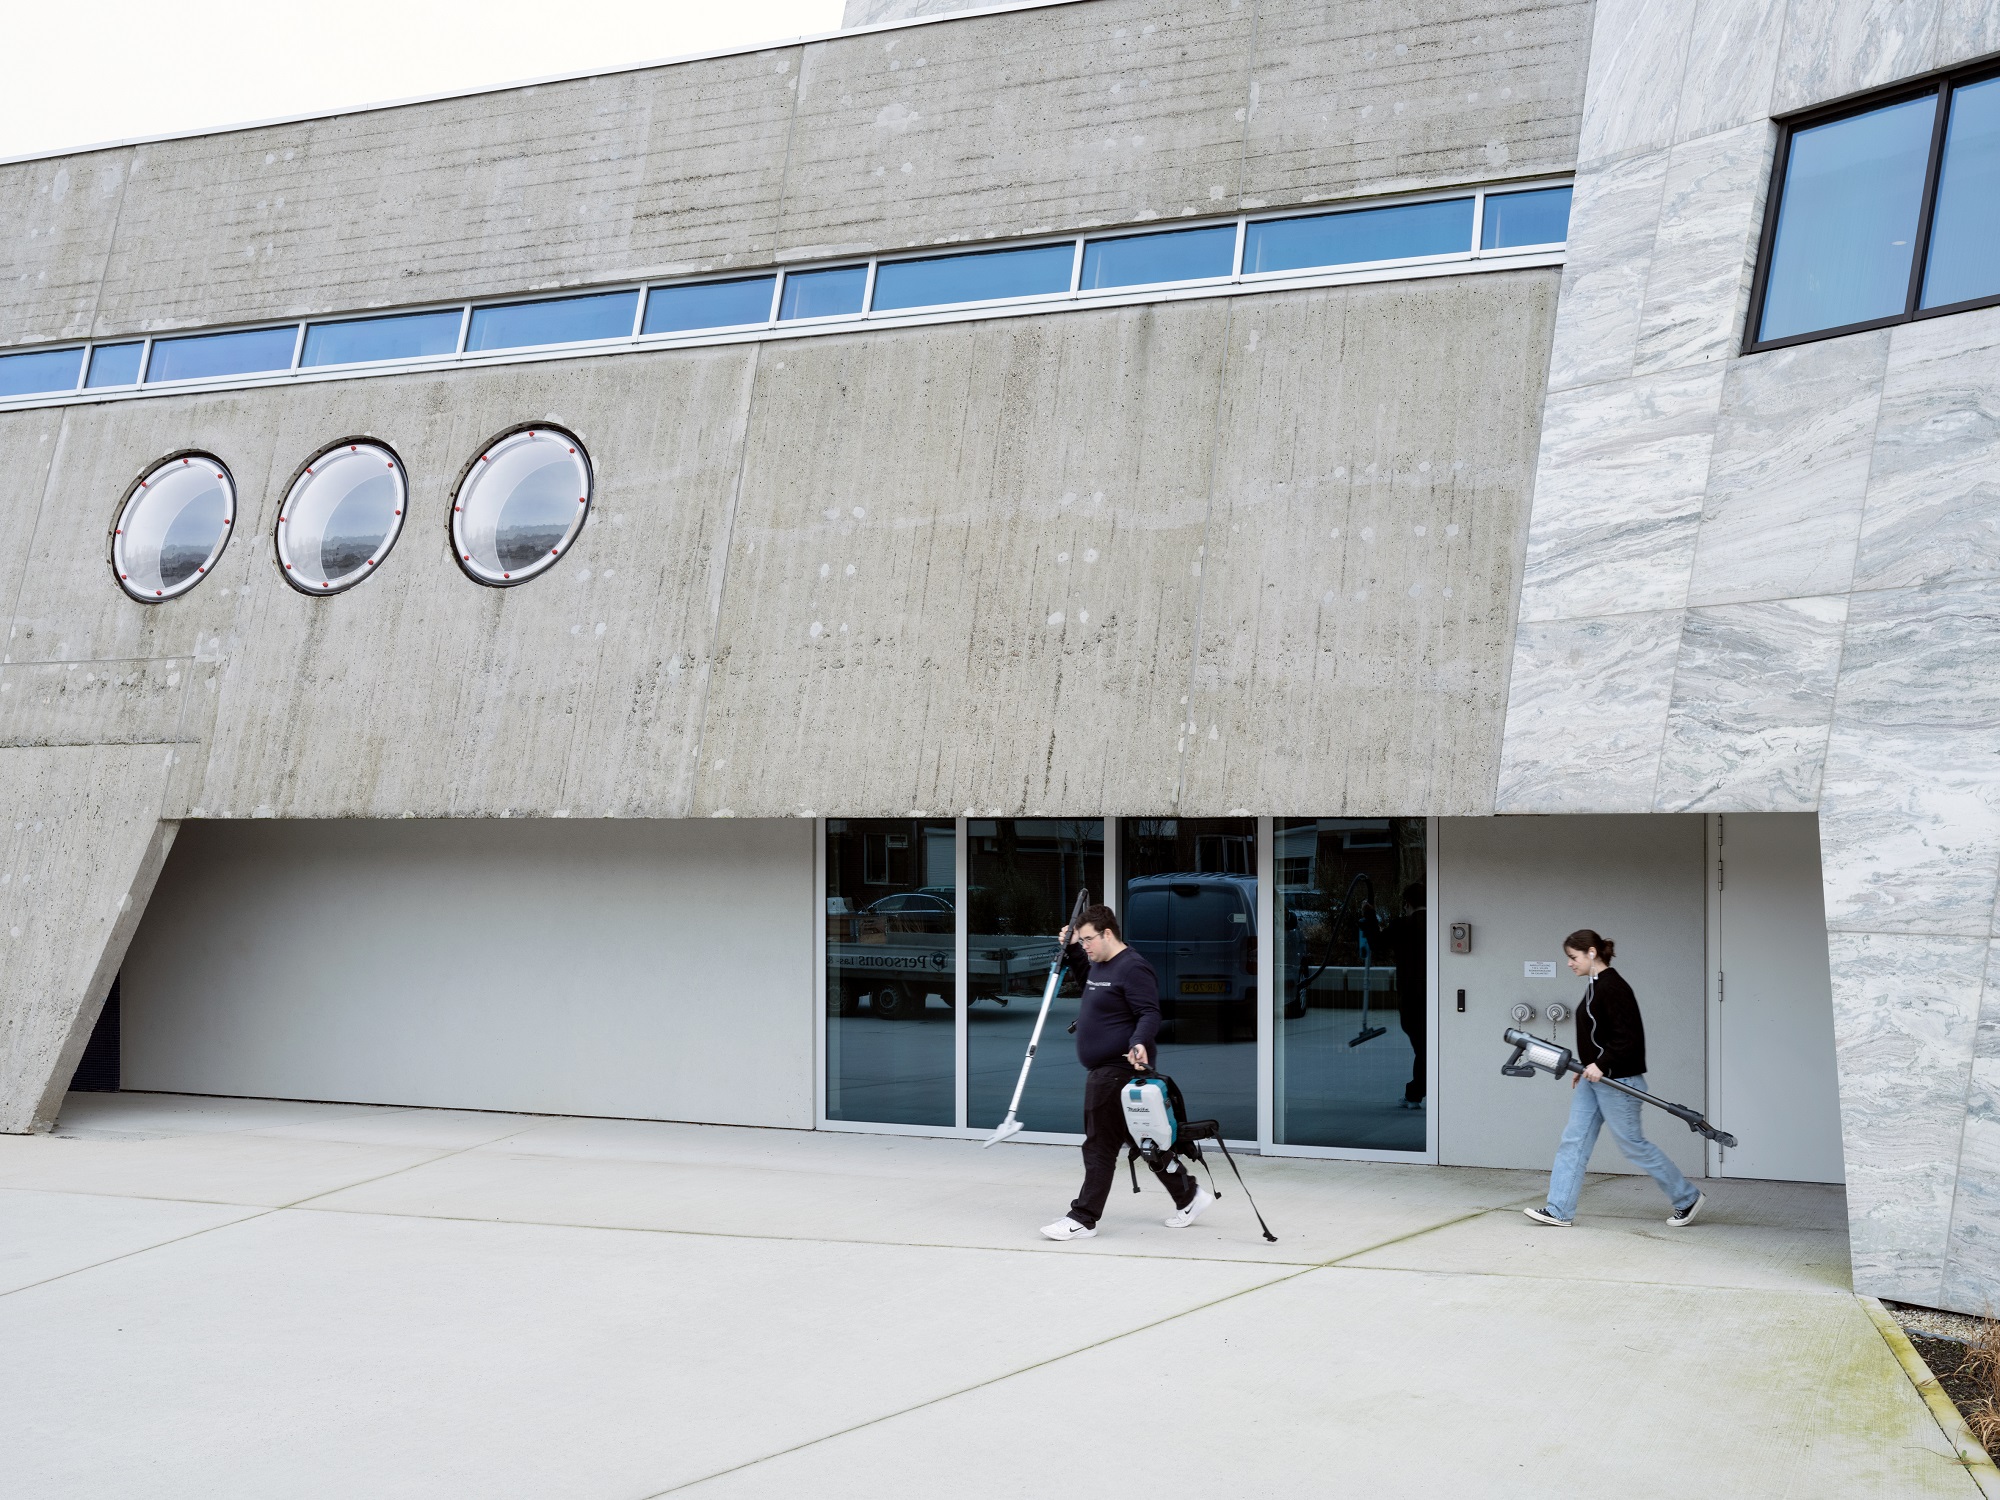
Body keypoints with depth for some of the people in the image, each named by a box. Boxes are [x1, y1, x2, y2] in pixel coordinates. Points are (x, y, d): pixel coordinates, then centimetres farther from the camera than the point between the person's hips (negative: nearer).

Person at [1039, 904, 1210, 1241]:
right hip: (1104, 1070, 11)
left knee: (1100, 1145, -6)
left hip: (1119, 1070, -11)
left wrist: (1139, 1044, -38)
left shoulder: (1133, 968, -16)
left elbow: (1150, 1015, -21)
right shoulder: (1098, 966, 14)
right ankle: (1189, 1196, 24)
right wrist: (1071, 945, 21)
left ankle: (1083, 1219, -1)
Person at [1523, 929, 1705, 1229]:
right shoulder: (1595, 987, 12)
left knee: (1633, 1143, 1)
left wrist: (1601, 1065, -25)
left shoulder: (1612, 987, -18)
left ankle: (1687, 1198, 17)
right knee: (1573, 1142, 5)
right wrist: (1586, 1067, 16)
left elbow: (1628, 1035, -23)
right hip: (1594, 1080, 10)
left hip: (1617, 1081, -10)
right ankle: (1559, 1211, 6)